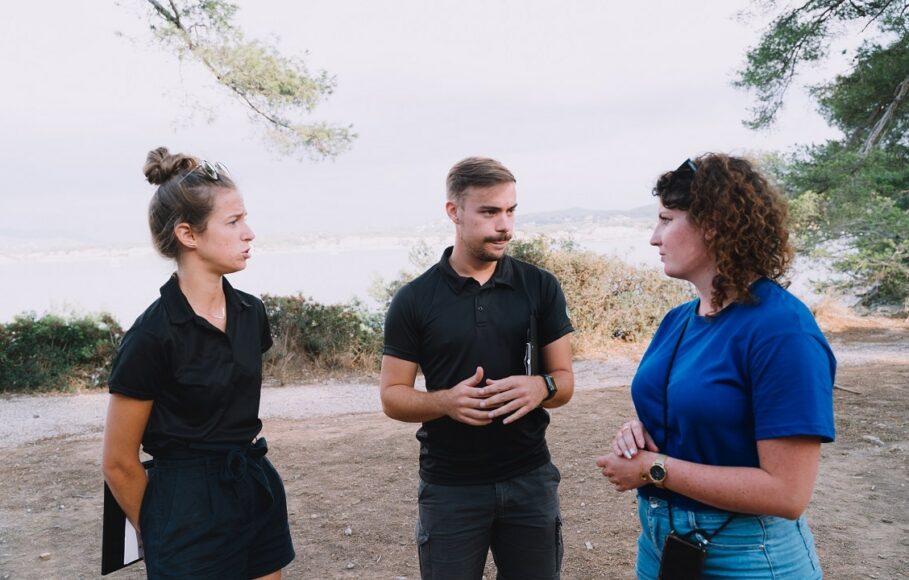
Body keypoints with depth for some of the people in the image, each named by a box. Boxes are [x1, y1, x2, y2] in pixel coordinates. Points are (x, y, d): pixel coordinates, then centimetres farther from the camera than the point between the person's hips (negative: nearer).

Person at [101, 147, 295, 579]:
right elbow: (118, 463, -9)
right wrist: (161, 535, 3)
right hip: (192, 509, -6)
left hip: (259, 490, 6)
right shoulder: (152, 334, -18)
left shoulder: (250, 312, 1)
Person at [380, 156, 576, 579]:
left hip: (530, 479, 2)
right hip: (449, 488, -1)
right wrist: (445, 401, -22)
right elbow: (392, 398, -3)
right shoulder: (413, 300, -5)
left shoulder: (541, 287, -1)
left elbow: (564, 380, 3)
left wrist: (541, 387, -20)